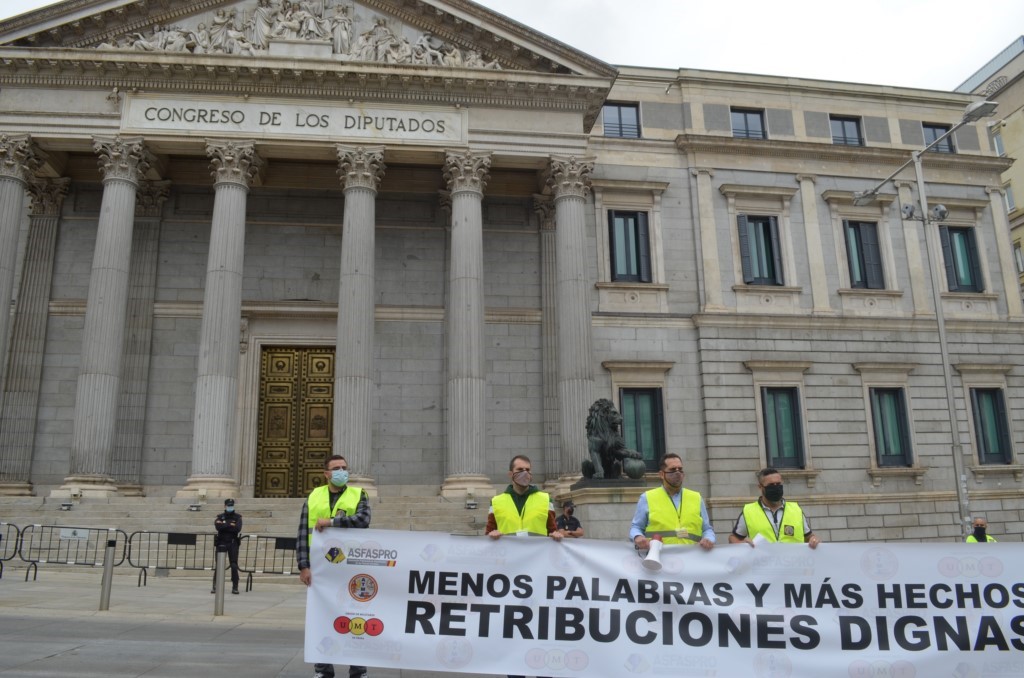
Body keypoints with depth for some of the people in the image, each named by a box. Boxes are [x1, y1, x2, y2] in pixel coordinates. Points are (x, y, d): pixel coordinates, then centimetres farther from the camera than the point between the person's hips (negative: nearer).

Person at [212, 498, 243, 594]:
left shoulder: (237, 517, 5)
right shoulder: (220, 517, 7)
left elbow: (237, 528, -14)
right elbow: (218, 527, -13)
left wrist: (224, 526, -11)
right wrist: (230, 525, -13)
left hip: (233, 543, -1)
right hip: (221, 543, 1)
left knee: (234, 565, -3)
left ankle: (235, 587, 2)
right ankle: (215, 586, 10)